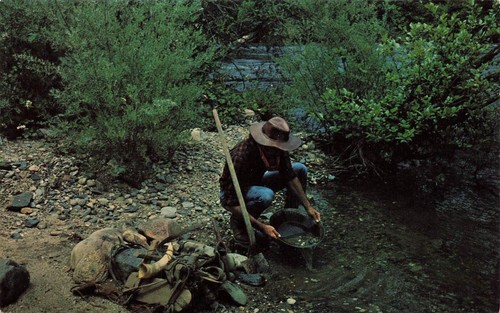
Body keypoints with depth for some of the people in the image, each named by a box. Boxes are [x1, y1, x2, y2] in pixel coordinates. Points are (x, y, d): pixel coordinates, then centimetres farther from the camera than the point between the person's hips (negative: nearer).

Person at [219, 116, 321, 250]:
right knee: (266, 195, -39)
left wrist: (308, 206, -10)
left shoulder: (277, 149, -19)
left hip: (255, 184, 7)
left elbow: (290, 176, -5)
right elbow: (231, 203, -35)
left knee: (300, 169, -7)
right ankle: (238, 222, -10)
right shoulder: (241, 157, -38)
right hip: (231, 194, -6)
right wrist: (262, 226, -37)